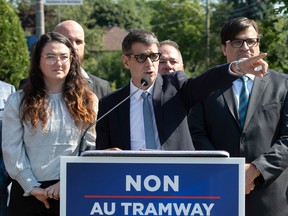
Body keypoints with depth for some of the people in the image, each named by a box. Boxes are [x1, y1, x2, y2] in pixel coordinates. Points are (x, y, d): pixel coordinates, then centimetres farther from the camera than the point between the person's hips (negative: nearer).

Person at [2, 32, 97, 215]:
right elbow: (12, 150, -2)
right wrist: (32, 187, -10)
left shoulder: (88, 102, 7)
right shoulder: (18, 102, 4)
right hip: (29, 193, 0)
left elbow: (91, 148, 1)